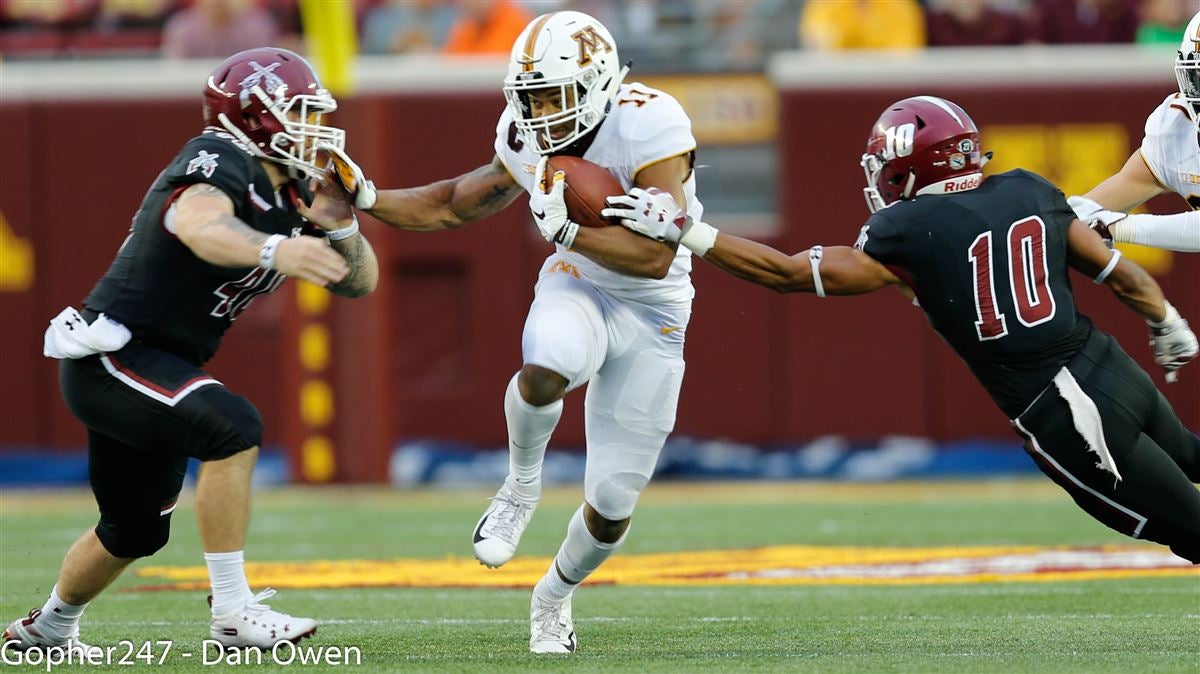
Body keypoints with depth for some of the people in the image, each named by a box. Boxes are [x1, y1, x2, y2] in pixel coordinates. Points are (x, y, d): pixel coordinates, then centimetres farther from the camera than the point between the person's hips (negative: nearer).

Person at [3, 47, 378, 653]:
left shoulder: (290, 199, 7)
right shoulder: (220, 164, -20)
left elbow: (359, 282, 8)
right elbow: (200, 227, -44)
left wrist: (339, 225, -13)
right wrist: (275, 251, -63)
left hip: (155, 369, 10)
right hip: (109, 356, -10)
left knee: (135, 532, 24)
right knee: (233, 428, -31)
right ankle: (233, 612, -26)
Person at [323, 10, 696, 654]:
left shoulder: (648, 128, -27)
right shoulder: (528, 142, -10)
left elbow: (656, 257, -30)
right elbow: (453, 205, 8)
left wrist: (565, 227, -35)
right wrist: (363, 196, -4)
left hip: (652, 317, -2)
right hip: (578, 287, 2)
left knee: (611, 505, 1)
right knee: (545, 372, -38)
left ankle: (554, 596, 33)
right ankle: (521, 486, -7)